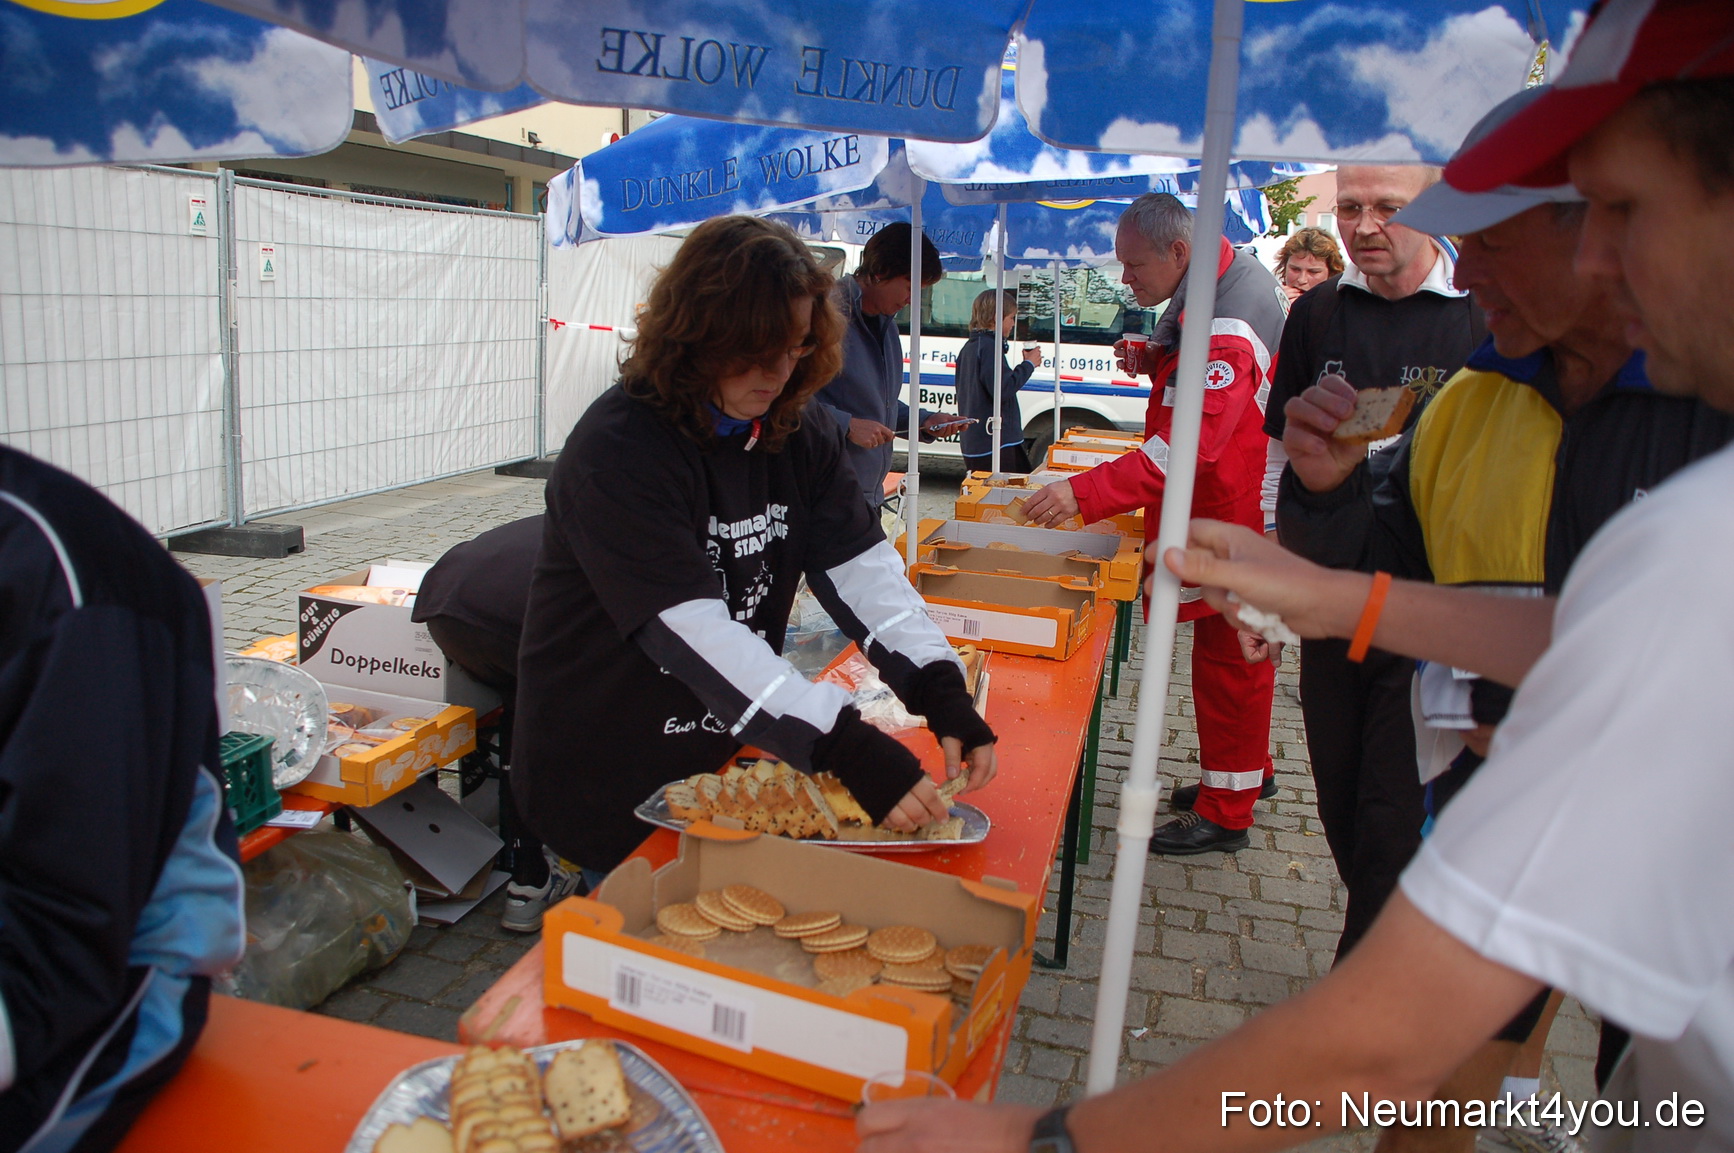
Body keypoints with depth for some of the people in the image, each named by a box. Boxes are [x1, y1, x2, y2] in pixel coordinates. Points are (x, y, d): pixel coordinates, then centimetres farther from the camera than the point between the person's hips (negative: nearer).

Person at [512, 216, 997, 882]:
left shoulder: (798, 433, -2)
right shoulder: (619, 450, -24)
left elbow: (862, 566, -11)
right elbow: (695, 633, -33)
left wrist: (940, 689, -27)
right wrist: (850, 750, -39)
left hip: (728, 750, 6)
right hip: (606, 784, -6)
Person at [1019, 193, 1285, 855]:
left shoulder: (1225, 329, -26)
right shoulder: (1232, 278, 8)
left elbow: (1186, 447, -35)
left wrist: (1083, 493, -39)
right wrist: (1157, 363, 3)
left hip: (1231, 519, -10)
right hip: (1229, 509, 10)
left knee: (1226, 659, 0)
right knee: (1236, 652, 21)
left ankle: (1226, 814, 14)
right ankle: (1248, 771, 39)